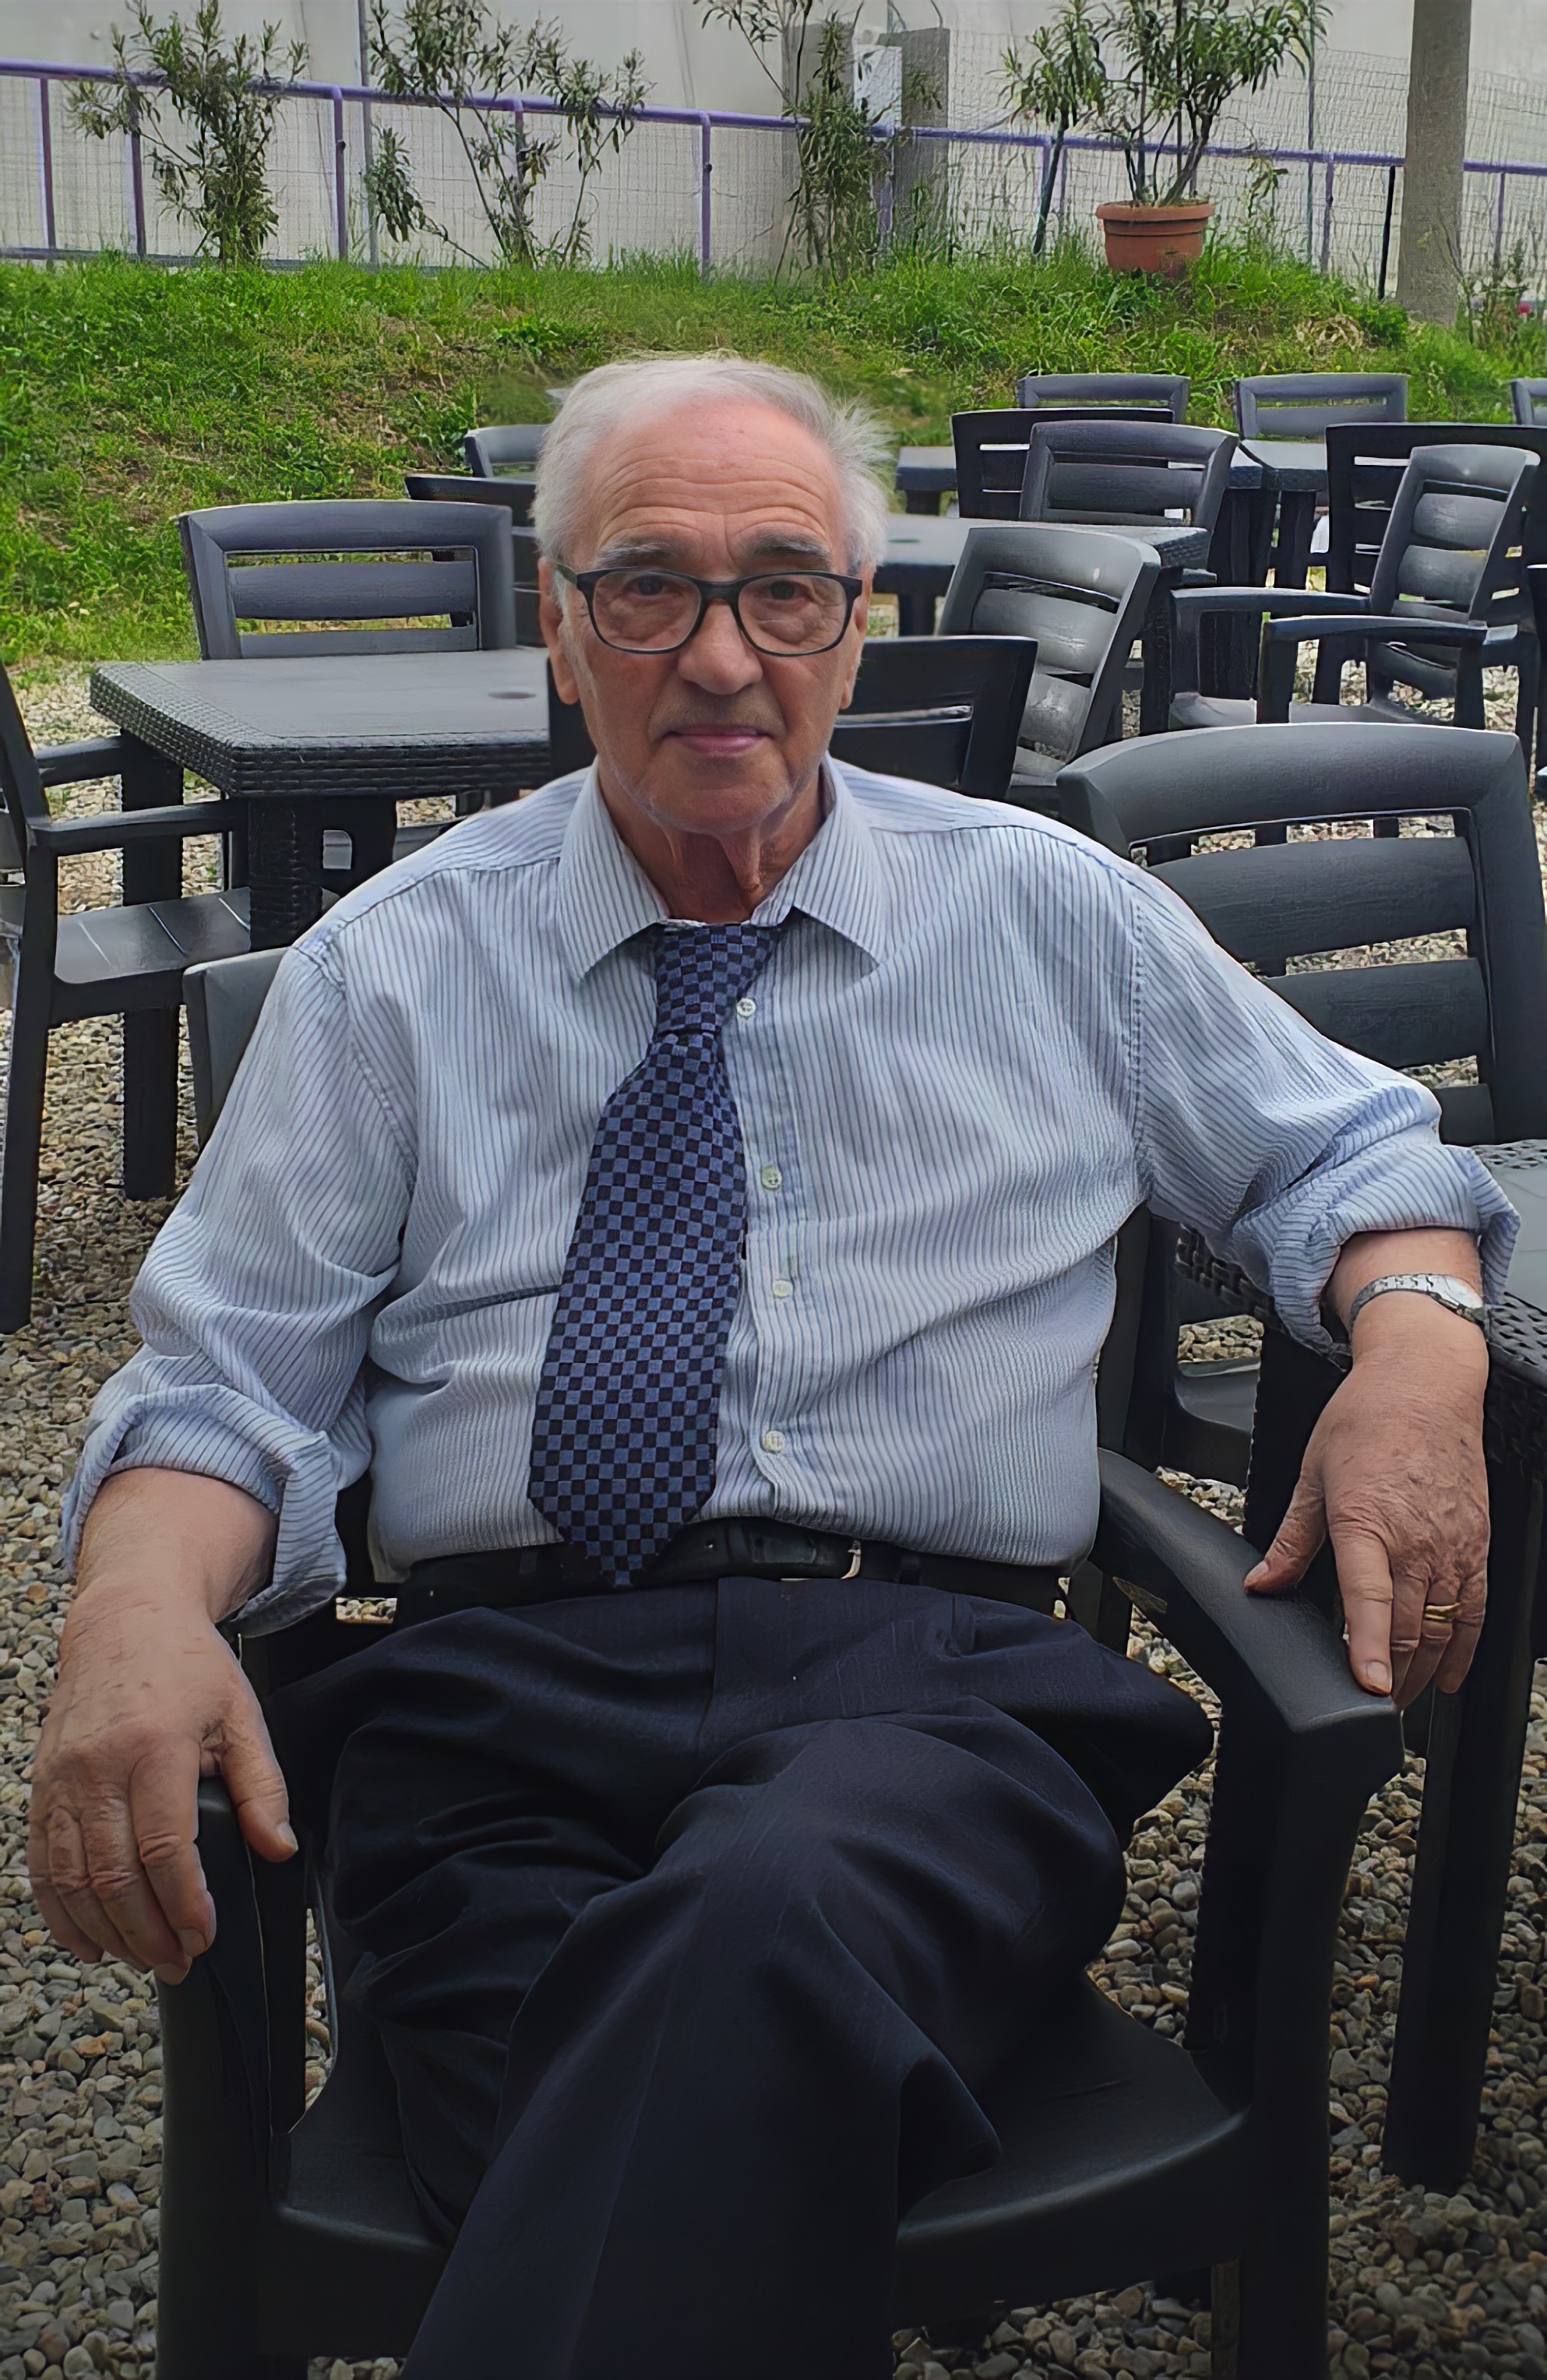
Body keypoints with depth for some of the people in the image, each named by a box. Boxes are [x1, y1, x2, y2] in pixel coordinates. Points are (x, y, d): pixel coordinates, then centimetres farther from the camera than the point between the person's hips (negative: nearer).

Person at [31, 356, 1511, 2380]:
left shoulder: (1055, 916, 17)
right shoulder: (390, 968, 14)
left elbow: (1345, 1147, 24)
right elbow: (233, 1369, 10)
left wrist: (1420, 1341, 0)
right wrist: (140, 1603, -13)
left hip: (933, 1681, 1)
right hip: (500, 1680, 0)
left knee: (773, 1922, -37)